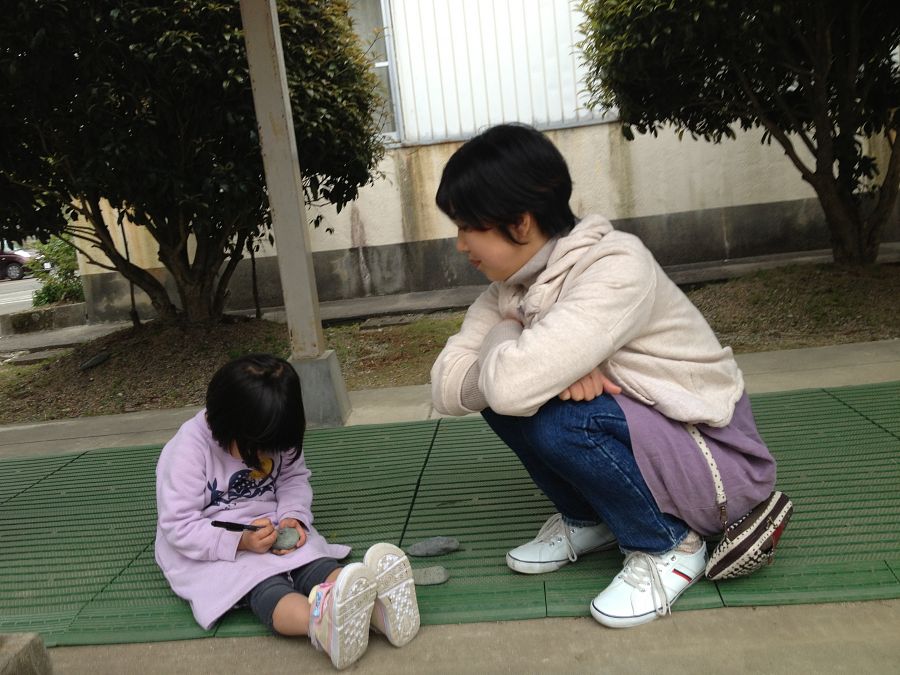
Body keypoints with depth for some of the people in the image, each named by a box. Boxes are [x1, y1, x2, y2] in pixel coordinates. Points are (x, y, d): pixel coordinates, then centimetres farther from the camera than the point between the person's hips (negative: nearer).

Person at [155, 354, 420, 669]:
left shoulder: (274, 439, -4)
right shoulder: (187, 450, -21)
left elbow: (294, 477, 7)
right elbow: (179, 527, -20)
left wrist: (293, 515, -14)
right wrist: (241, 542, -30)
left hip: (271, 528, 5)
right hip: (209, 551, -5)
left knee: (313, 562, -25)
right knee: (264, 586, -34)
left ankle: (372, 602, -52)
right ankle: (322, 622, -64)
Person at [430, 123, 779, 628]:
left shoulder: (617, 267, -27)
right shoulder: (512, 287, -3)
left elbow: (513, 384, -38)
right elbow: (447, 387, -12)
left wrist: (503, 341, -15)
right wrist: (546, 364, -27)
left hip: (716, 459, -7)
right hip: (633, 434, 7)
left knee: (554, 416, -30)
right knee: (497, 393, -9)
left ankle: (670, 545, -4)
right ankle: (589, 519, 12)